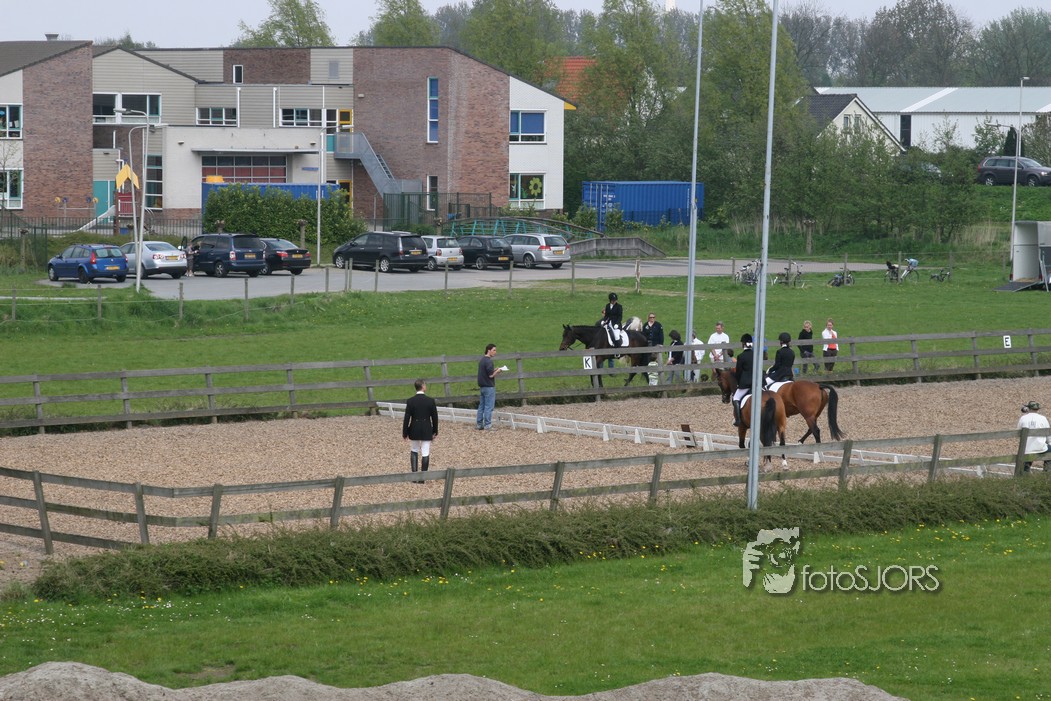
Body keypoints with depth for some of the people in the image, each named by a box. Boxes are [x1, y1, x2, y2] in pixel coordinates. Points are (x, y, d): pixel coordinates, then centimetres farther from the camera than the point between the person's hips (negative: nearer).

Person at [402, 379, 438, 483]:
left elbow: (407, 418, -6)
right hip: (427, 431, -1)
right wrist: (435, 431, 12)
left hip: (414, 430, 1)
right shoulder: (430, 401, -7)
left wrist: (405, 433, 3)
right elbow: (434, 417, 0)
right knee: (425, 454, 4)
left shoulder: (410, 401, -8)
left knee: (414, 451, 19)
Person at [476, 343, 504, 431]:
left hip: (482, 386, 9)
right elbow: (491, 375, -20)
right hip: (489, 387, -9)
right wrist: (498, 371, -3)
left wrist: (495, 370, 11)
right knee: (489, 407, -5)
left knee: (481, 406, 12)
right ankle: (487, 425, -5)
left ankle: (479, 424, 15)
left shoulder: (482, 360, 12)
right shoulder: (488, 361, -16)